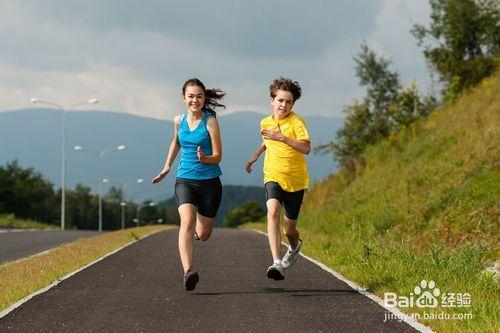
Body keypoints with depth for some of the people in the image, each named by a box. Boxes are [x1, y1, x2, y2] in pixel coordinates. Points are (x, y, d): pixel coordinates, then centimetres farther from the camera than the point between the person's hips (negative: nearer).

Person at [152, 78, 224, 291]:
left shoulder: (210, 122, -8)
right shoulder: (178, 121, 4)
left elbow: (218, 156, -10)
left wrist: (204, 158, -30)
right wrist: (166, 168, 28)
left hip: (209, 181, -2)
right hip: (185, 180, 2)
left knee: (203, 235, 9)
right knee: (187, 222, -25)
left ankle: (202, 224, 49)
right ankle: (188, 272, -37)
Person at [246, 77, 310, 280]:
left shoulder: (296, 121, -10)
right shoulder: (265, 122, 7)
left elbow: (306, 148, -24)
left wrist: (282, 137, -31)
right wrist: (255, 156, 28)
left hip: (295, 179, -2)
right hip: (273, 176, 2)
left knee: (289, 228, 9)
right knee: (273, 211, -28)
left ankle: (294, 247, 49)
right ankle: (277, 263, -38)